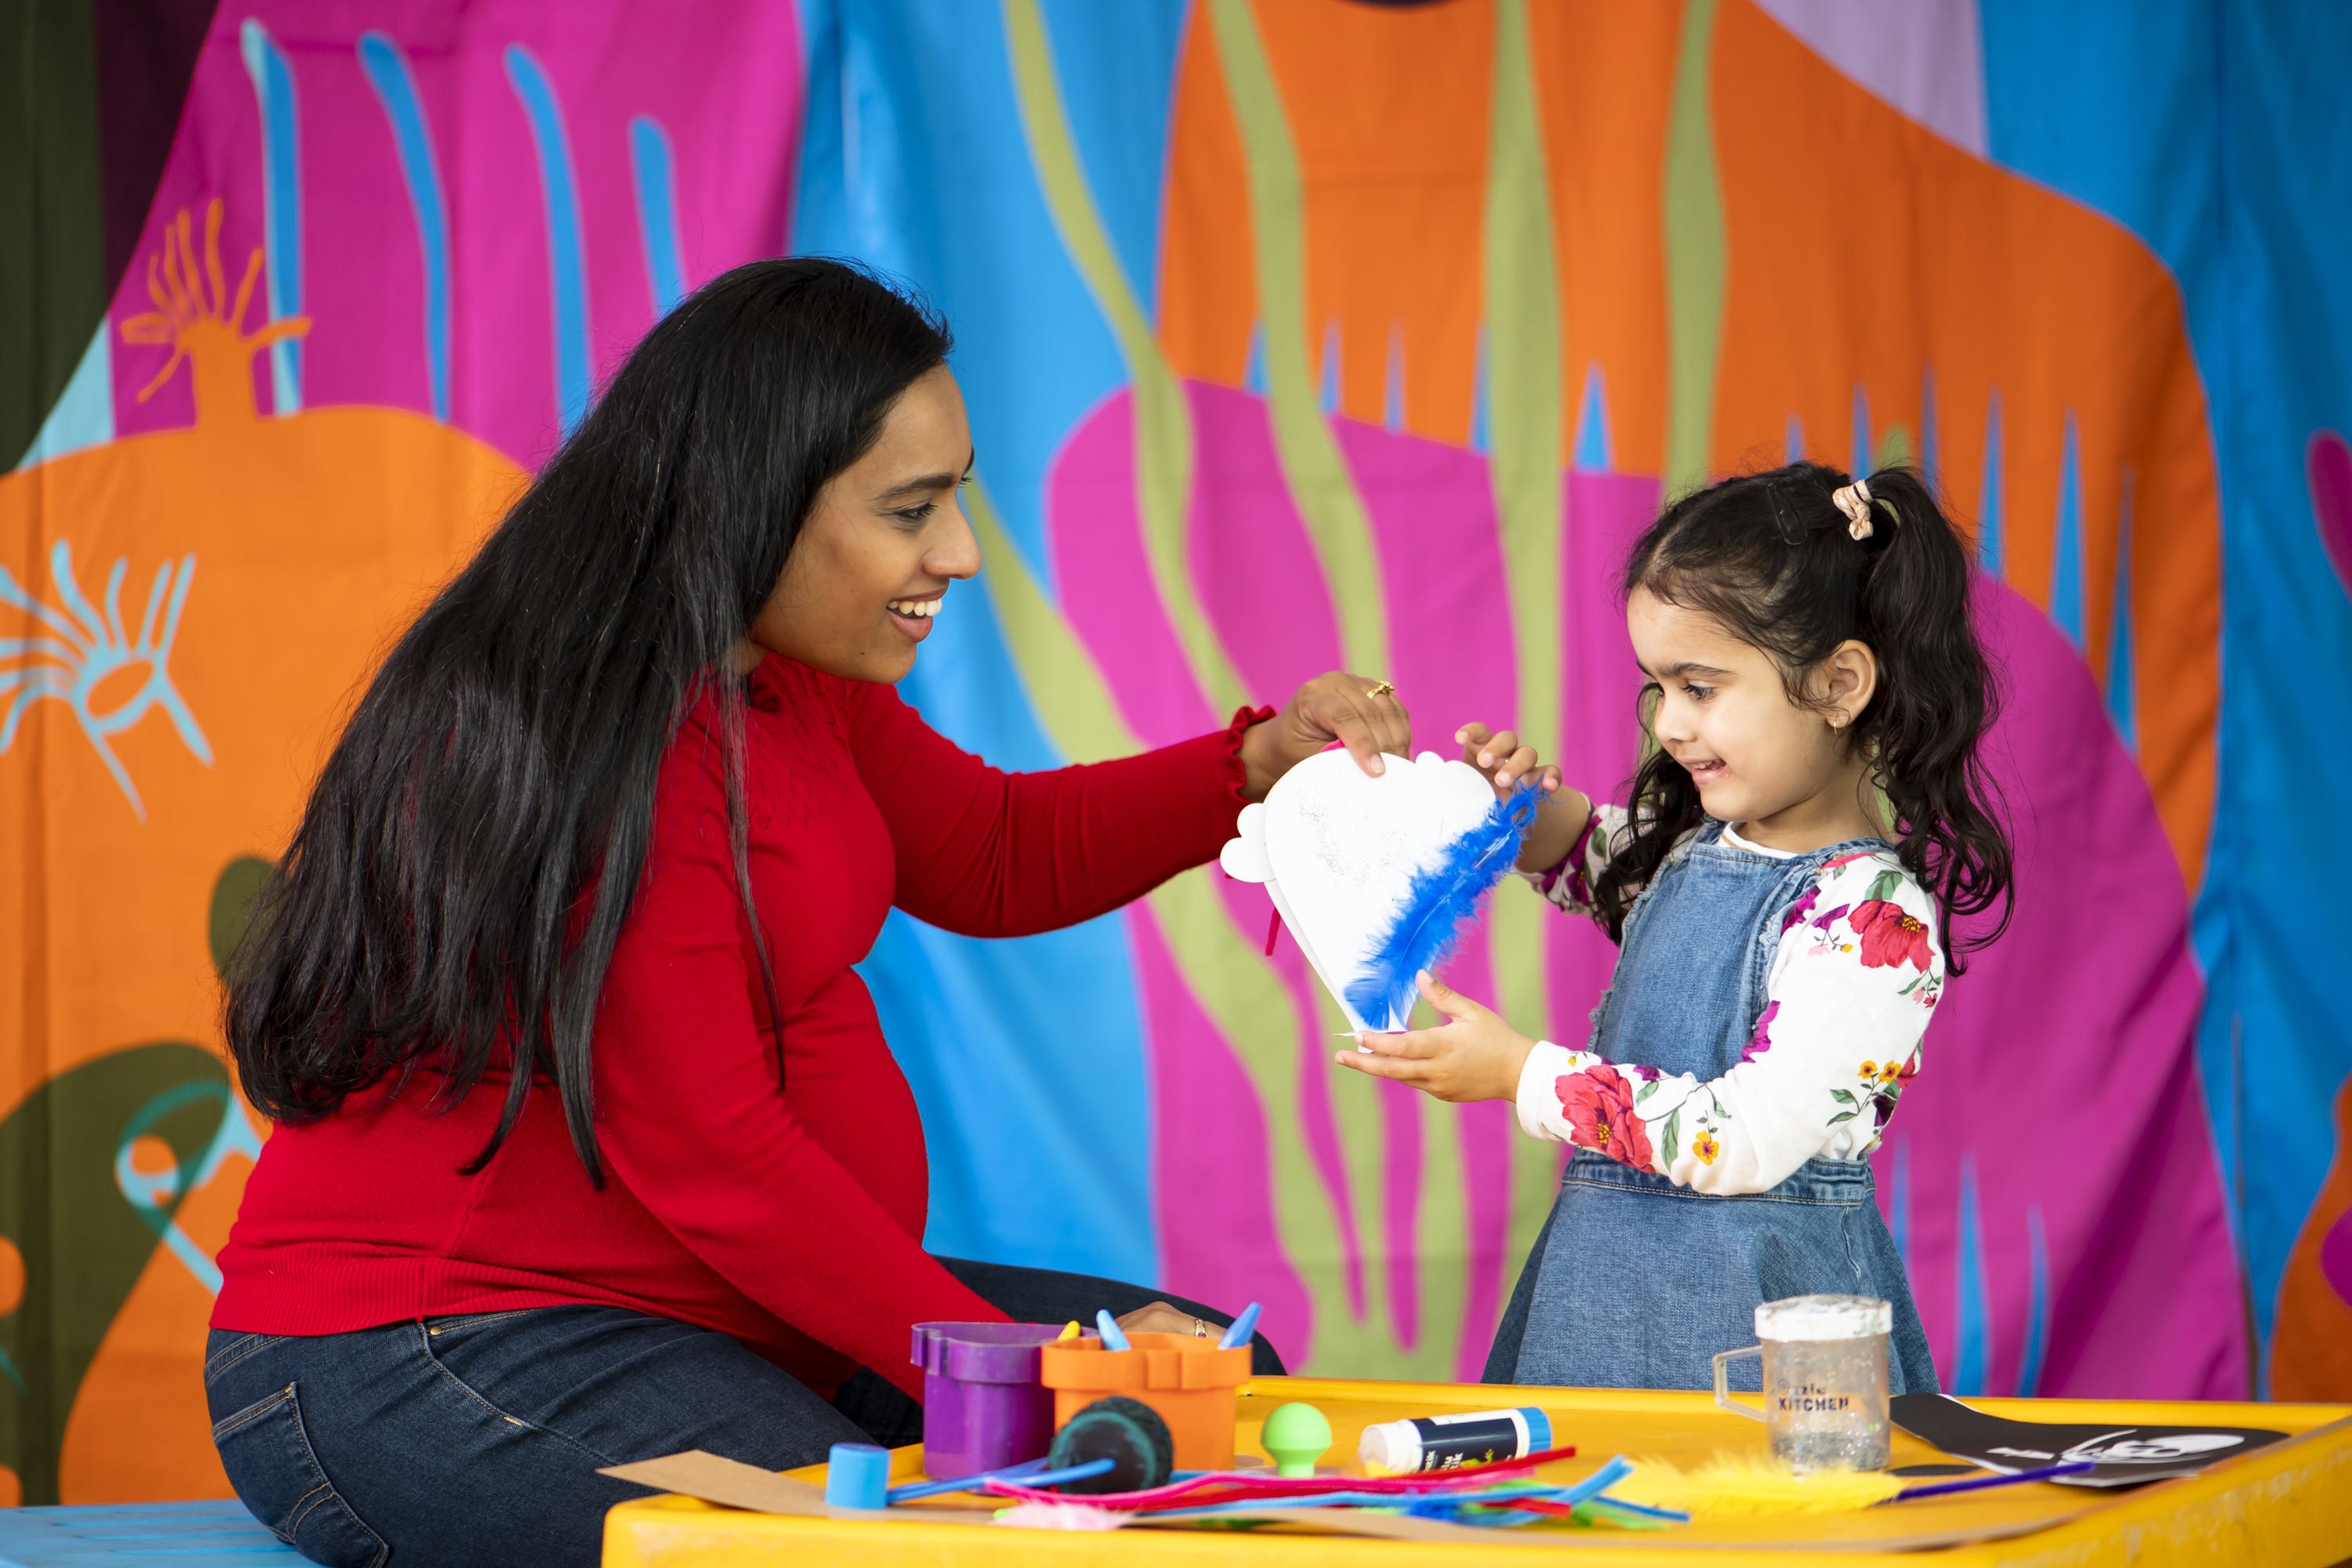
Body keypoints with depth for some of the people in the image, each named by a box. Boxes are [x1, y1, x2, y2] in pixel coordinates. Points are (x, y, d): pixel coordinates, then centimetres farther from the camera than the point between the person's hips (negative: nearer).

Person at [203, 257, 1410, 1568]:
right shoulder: (601, 745, -22)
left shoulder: (780, 673, 9)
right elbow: (713, 1162, -23)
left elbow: (993, 857, 22)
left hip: (716, 1310, 10)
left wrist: (1258, 764, 7)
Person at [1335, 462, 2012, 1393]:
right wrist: (1539, 811, 8)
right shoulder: (1704, 838, 7)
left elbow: (1743, 1141, -24)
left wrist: (1520, 1073, -20)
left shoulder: (1876, 919, -20)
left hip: (1754, 1308, -8)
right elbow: (1612, 868, 31)